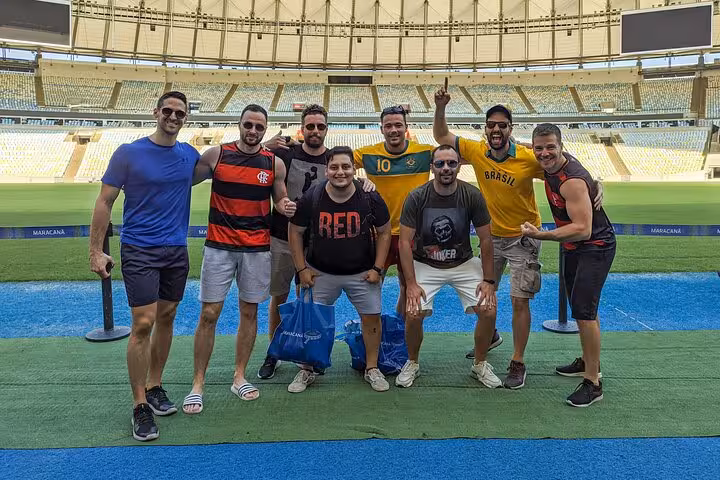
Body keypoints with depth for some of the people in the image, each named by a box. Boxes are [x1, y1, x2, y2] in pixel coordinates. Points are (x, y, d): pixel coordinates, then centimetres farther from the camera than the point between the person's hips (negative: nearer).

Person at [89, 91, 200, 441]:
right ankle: (140, 407, 2)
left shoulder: (190, 155, 5)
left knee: (166, 320, 11)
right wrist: (96, 251, -8)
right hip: (139, 251, -4)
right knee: (144, 324, -9)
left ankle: (154, 387, 27)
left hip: (177, 251, 5)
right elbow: (105, 202, -3)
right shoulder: (129, 153, -6)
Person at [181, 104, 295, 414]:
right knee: (209, 314, -2)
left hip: (257, 248, 2)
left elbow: (280, 201, 11)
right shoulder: (215, 155, -1)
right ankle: (198, 383, 11)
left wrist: (286, 208, -10)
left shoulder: (275, 163, 3)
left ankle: (239, 377, 24)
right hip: (219, 246, -2)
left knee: (249, 312, 9)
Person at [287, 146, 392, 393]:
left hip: (362, 272, 0)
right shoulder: (311, 197, -13)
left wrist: (377, 268, -6)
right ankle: (307, 370, 22)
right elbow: (295, 232, -1)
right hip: (320, 271, 0)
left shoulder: (370, 197, -13)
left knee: (371, 316, 4)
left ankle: (372, 369, 25)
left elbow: (384, 232, -1)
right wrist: (302, 269, -5)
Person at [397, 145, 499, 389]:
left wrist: (489, 280, -8)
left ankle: (480, 364, 15)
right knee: (414, 314, -19)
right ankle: (412, 363, 11)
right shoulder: (417, 197, -17)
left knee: (488, 310, -12)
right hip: (425, 264, -1)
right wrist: (411, 283, -20)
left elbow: (485, 240, -6)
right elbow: (405, 242, -15)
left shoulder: (472, 196, -14)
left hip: (464, 263, 2)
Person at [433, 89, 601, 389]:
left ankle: (518, 363, 12)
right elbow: (441, 137, -1)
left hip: (523, 236, -4)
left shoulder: (528, 158, -20)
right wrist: (440, 108, -15)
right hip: (491, 235, 4)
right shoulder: (477, 152, -10)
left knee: (519, 300, -3)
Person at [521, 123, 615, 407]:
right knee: (580, 307, 20)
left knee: (583, 310, -15)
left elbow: (583, 229, -35)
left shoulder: (573, 181, -29)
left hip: (595, 247, -10)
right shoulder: (550, 165, -3)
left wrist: (540, 235, -40)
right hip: (573, 246, 10)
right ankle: (588, 362, 38)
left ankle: (593, 383, -4)